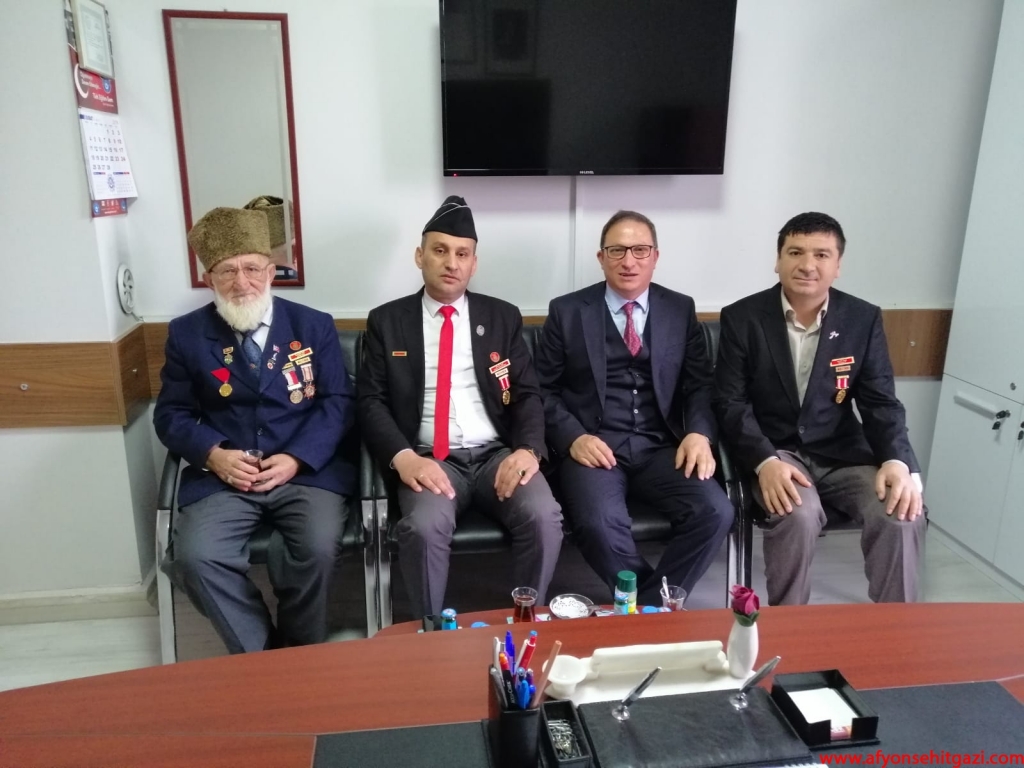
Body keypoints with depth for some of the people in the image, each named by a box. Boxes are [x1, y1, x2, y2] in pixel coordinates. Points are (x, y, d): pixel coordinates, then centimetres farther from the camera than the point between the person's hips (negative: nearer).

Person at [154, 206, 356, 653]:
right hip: (222, 477, 2)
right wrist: (213, 454, -10)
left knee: (318, 549, -27)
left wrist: (296, 459, -12)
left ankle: (303, 656, 2)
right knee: (195, 557, -25)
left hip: (308, 471, -1)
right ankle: (262, 657, -2)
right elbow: (171, 414, 10)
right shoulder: (186, 334, 10)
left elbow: (338, 402, 2)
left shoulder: (314, 326, 8)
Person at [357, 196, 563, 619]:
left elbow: (528, 394, 7)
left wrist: (528, 449, -14)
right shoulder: (386, 321, 9)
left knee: (544, 517, -26)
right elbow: (371, 402, 3)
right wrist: (403, 457, -16)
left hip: (498, 454, 2)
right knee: (425, 527, -32)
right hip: (429, 460, -1)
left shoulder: (503, 317, 12)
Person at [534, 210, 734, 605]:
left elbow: (700, 383, 9)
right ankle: (660, 603, -1)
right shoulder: (566, 311, 7)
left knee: (716, 512, -24)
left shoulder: (681, 310, 13)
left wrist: (699, 432, -11)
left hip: (660, 448, 2)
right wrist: (573, 437, -12)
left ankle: (648, 607, -3)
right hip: (593, 446, -2)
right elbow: (544, 389, 5)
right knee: (599, 523, -31)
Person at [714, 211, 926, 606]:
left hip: (842, 453, 3)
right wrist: (765, 461, -24)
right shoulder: (742, 318, -5)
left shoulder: (864, 319, 2)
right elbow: (730, 402, -7)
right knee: (798, 514, -32)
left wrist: (898, 461, -18)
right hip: (773, 451, -2)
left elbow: (880, 402, 2)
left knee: (902, 515, -24)